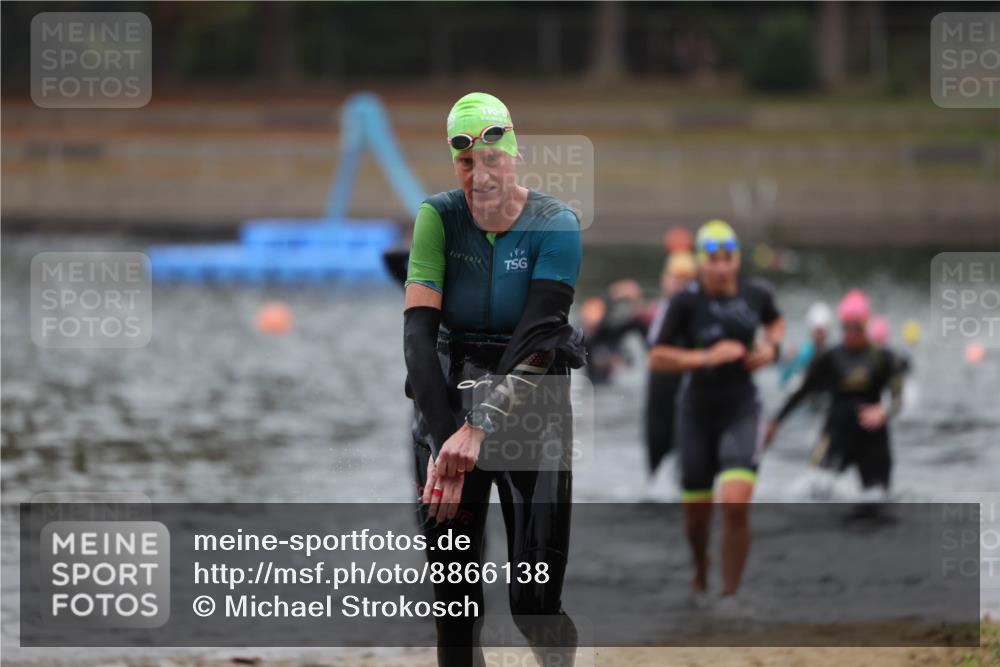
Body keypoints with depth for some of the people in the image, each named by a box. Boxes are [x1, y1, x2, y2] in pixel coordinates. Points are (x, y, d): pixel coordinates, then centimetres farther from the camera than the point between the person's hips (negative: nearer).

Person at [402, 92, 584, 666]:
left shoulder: (555, 225, -10)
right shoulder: (439, 218, -6)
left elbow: (534, 340, -18)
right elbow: (419, 328, -14)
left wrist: (479, 428, -28)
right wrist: (444, 437, -25)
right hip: (449, 398, 2)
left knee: (535, 602, -6)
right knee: (453, 596, -2)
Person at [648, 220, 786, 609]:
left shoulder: (756, 295, -3)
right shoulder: (686, 302, -13)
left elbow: (775, 322, 21)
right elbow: (657, 359, -14)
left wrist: (771, 348, 0)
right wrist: (706, 357, -24)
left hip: (741, 411, 0)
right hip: (697, 412, 0)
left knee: (736, 504, -18)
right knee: (697, 514, 10)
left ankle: (731, 594, -5)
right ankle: (700, 578, 41)